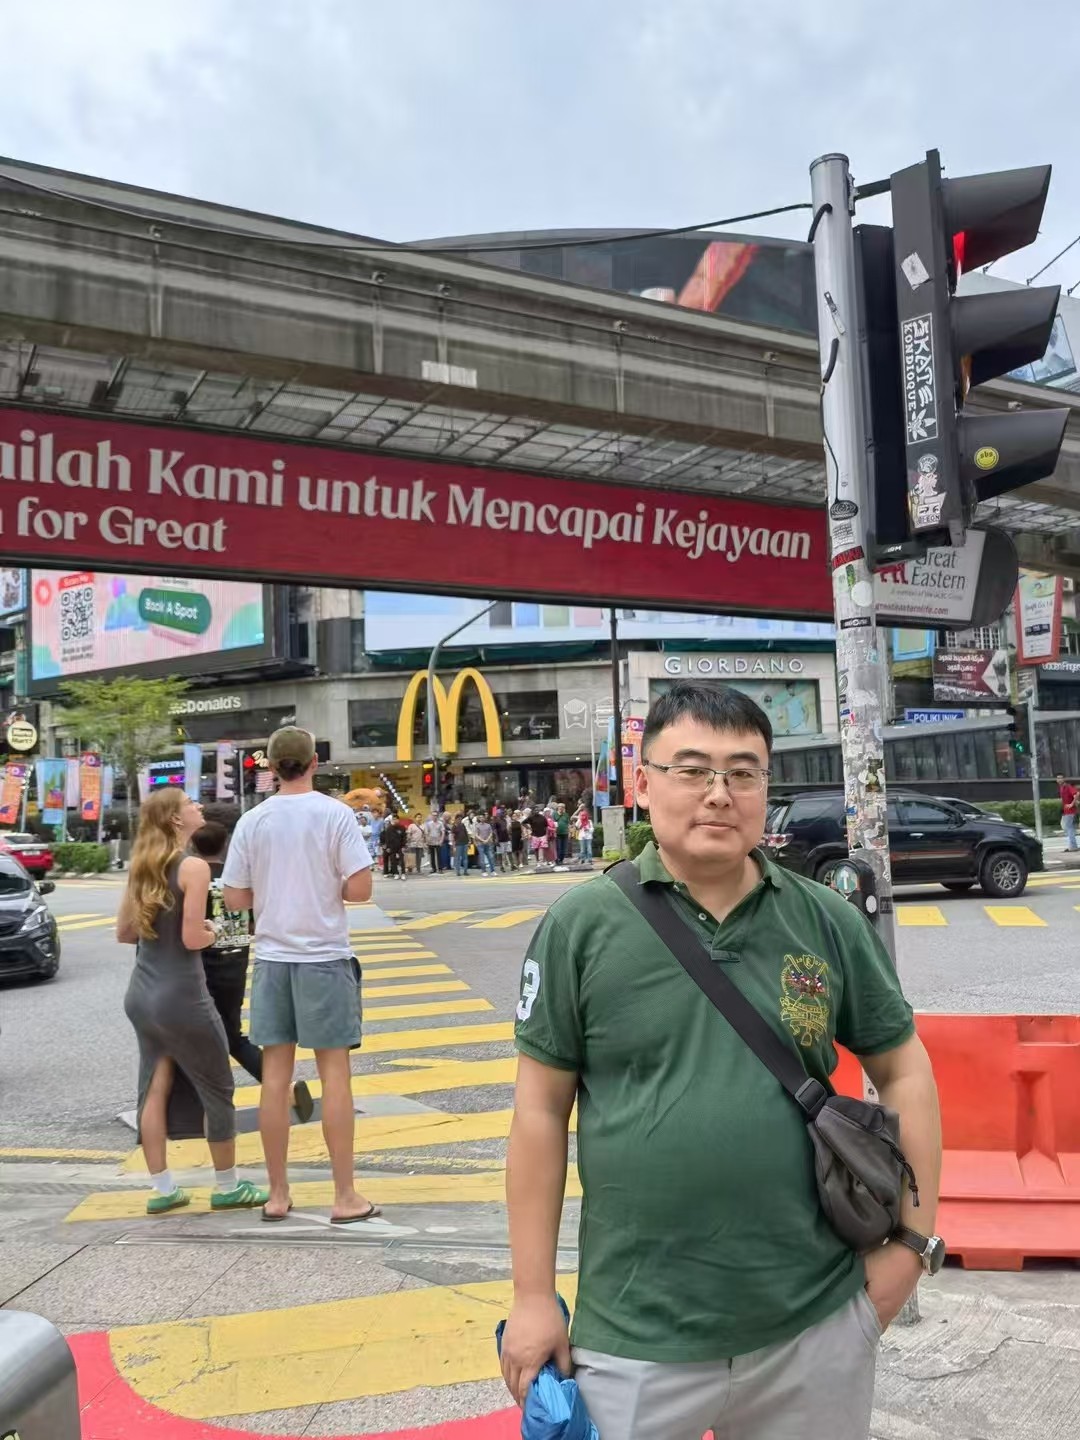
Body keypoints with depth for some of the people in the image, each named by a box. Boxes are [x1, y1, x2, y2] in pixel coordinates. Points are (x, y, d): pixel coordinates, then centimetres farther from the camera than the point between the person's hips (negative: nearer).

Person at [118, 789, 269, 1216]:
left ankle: (163, 1189, 22)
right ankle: (227, 1188, 19)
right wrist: (212, 933, -1)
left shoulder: (141, 865, 7)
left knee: (156, 1087, 14)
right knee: (217, 1090, 8)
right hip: (180, 996, -7)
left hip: (141, 993, 8)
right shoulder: (193, 867, -16)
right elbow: (193, 939, -21)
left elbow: (124, 932, 12)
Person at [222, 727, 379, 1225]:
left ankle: (277, 1195, 19)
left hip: (272, 958, 3)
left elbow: (234, 899, 2)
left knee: (275, 1075, 10)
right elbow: (359, 889, -13)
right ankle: (345, 1197, 10)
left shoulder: (252, 821, 0)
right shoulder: (335, 814, -9)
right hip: (325, 957, -3)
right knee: (334, 1072, 4)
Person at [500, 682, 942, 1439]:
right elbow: (541, 1109, -4)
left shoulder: (828, 922, -2)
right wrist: (534, 1296, -3)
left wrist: (912, 1238, 3)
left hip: (820, 1325, 2)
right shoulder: (581, 926, -8)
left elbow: (903, 1070, 8)